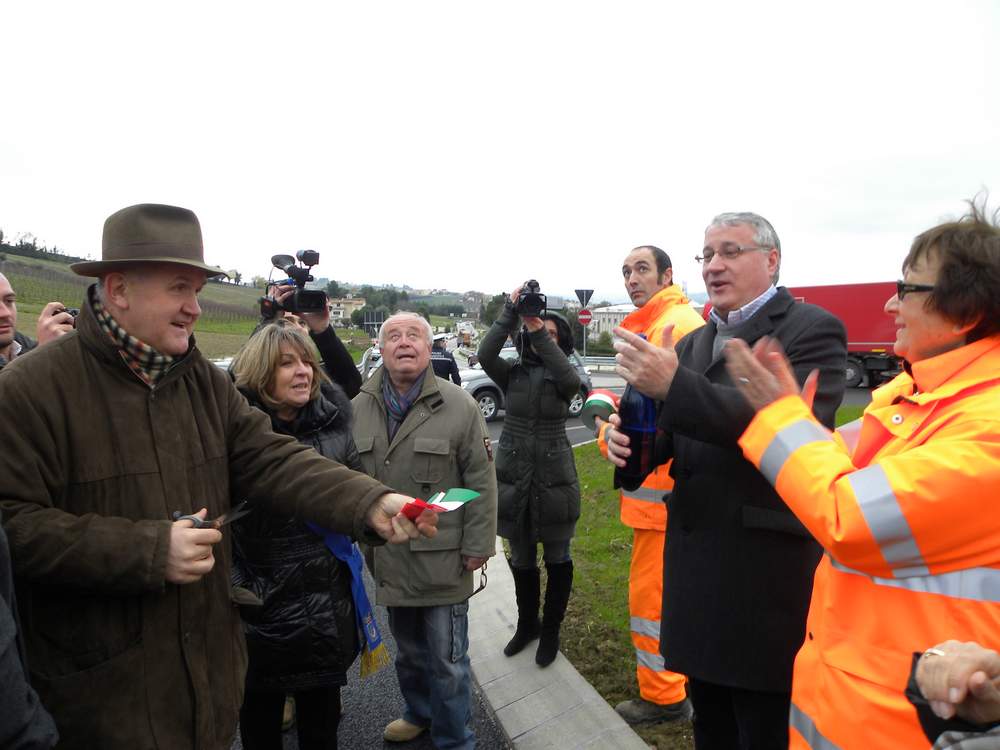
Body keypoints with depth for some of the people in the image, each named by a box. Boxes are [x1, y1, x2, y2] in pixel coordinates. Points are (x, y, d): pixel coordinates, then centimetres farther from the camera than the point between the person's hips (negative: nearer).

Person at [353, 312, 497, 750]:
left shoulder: (459, 406, -9)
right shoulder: (359, 407, 1)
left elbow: (481, 483, -8)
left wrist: (477, 546, -9)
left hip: (442, 561, -4)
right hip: (390, 560, 4)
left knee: (447, 659, 8)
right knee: (409, 650, 23)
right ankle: (419, 714, 47)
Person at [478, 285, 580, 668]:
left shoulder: (561, 374, -1)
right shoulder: (513, 373, 2)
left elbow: (572, 381, -26)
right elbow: (485, 355, -18)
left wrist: (540, 332, -32)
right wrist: (510, 312, -24)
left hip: (554, 478, -2)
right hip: (513, 477, 2)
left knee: (557, 559, 9)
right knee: (521, 560, 15)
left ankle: (550, 631, 27)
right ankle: (527, 624, 35)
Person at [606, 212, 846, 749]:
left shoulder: (812, 329, -9)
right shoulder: (694, 343, 13)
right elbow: (673, 434, 12)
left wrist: (675, 386, -30)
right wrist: (629, 441, -11)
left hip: (768, 572, -7)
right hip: (698, 567, 7)